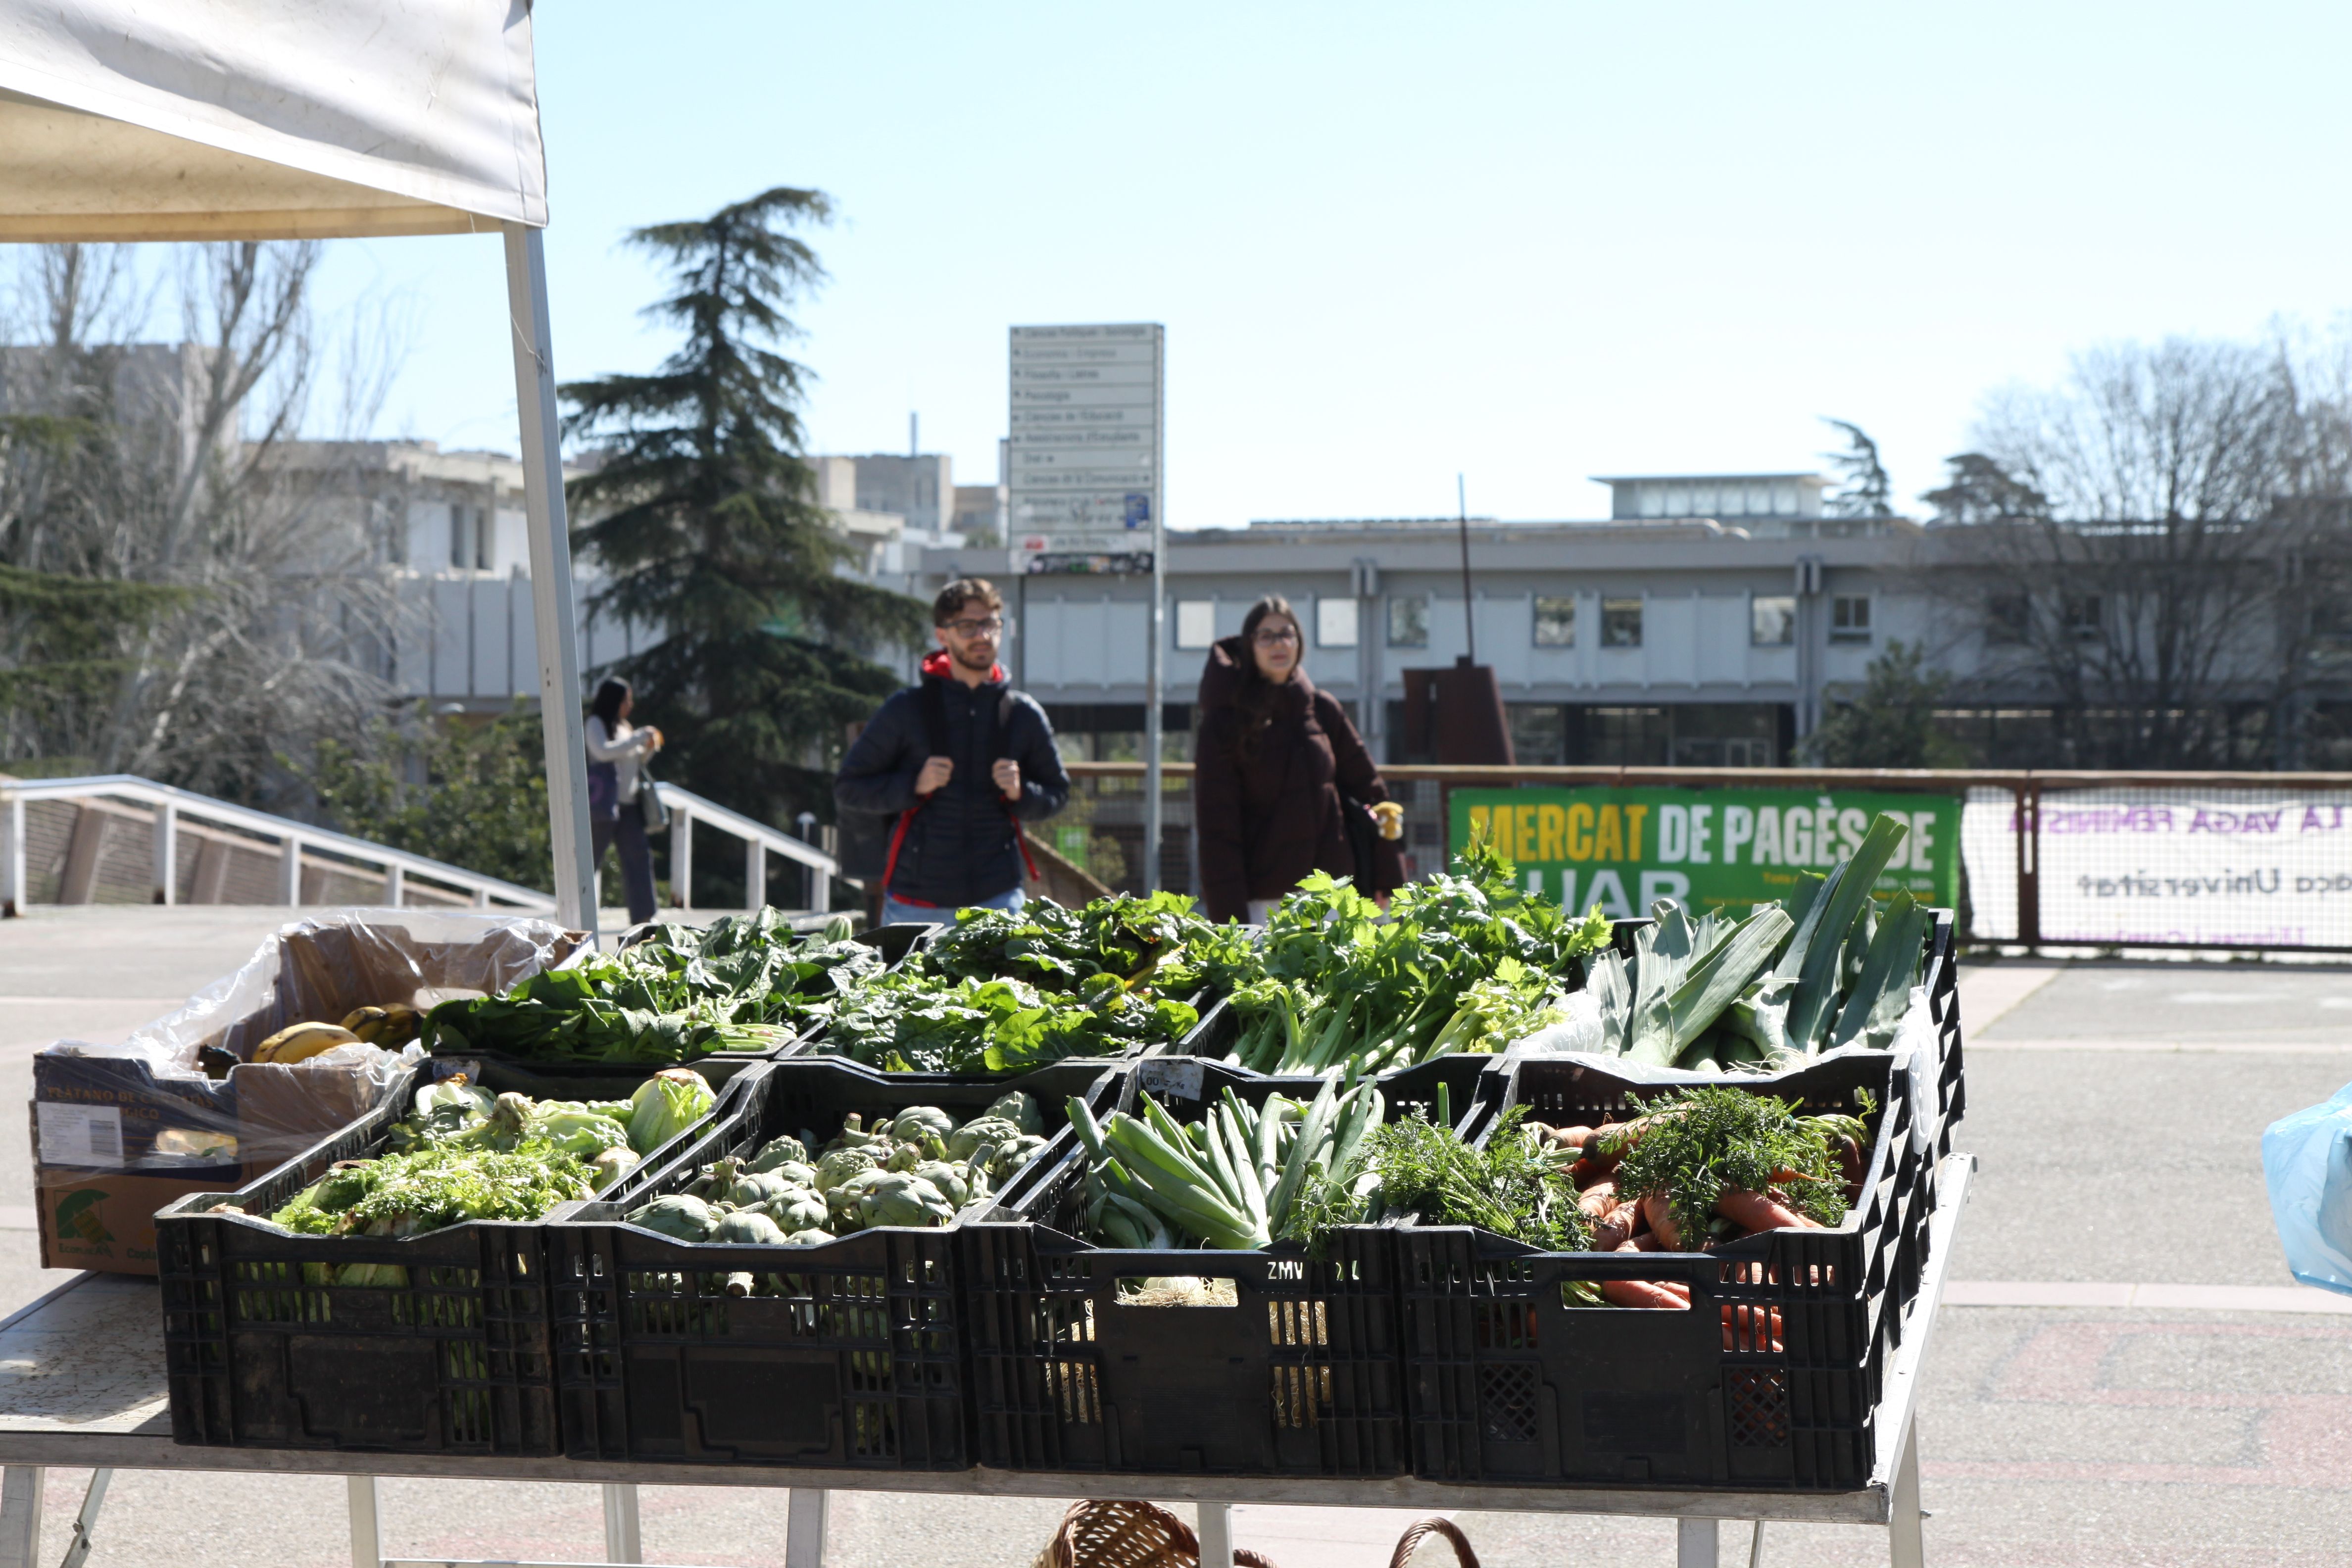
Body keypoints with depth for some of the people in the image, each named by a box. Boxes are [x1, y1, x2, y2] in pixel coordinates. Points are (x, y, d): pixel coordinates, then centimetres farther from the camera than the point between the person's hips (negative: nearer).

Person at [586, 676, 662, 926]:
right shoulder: (596, 724, -2)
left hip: (628, 804, 7)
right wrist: (639, 738, -16)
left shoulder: (624, 727, 20)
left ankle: (642, 916, -3)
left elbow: (636, 763, 27)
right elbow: (603, 751, -19)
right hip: (605, 804, -7)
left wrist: (649, 749, 7)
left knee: (639, 854, -2)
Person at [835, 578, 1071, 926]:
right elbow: (847, 790, 4)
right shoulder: (907, 709, 1)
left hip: (997, 898, 1)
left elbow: (1058, 793, 17)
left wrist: (1020, 793, -5)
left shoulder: (1024, 714, 7)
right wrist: (914, 785, -12)